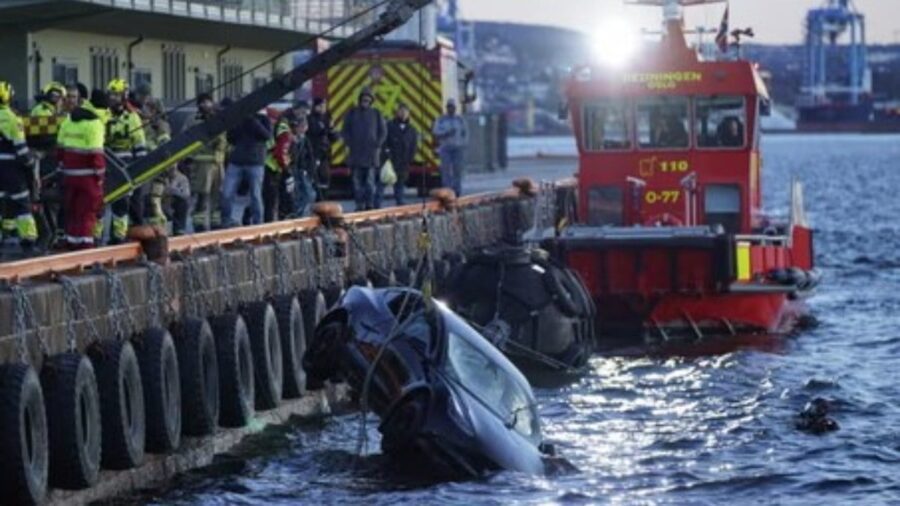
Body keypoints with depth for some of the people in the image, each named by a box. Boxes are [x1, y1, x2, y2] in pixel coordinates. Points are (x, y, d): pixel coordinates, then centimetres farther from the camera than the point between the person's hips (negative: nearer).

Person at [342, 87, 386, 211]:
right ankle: (360, 205, 4)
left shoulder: (376, 114, 7)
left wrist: (377, 145, -1)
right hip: (356, 153, 1)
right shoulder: (352, 113, 8)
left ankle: (370, 204, -7)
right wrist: (350, 144, -1)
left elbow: (383, 131, 10)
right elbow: (345, 131, 11)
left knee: (370, 181, -8)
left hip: (371, 154, -1)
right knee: (357, 181, 0)